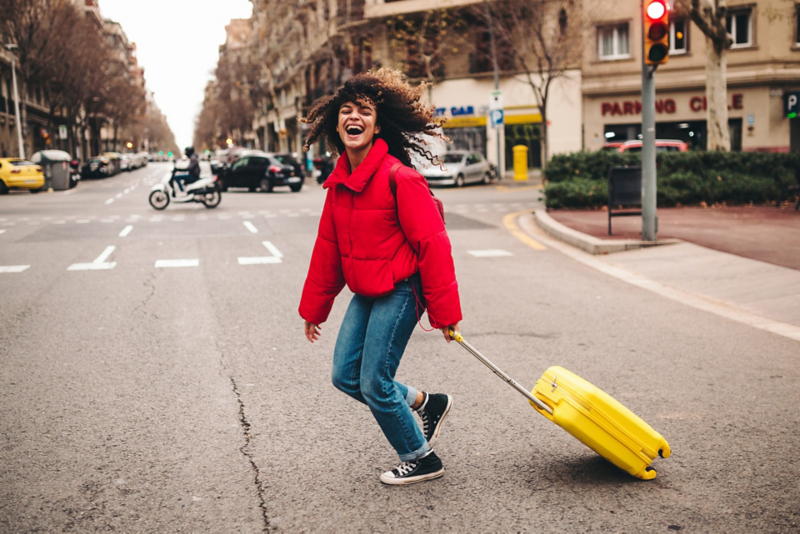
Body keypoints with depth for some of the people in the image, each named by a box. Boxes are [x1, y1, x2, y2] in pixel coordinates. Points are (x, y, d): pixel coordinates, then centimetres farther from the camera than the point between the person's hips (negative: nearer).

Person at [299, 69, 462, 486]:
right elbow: (328, 248, 15)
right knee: (345, 376, 9)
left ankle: (420, 459, 19)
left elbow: (432, 244, -17)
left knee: (375, 383, -4)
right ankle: (425, 404, 29)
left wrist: (444, 311, -17)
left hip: (398, 292, -8)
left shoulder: (399, 177, -17)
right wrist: (315, 306, 19)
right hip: (364, 293, 8)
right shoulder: (340, 181, 7)